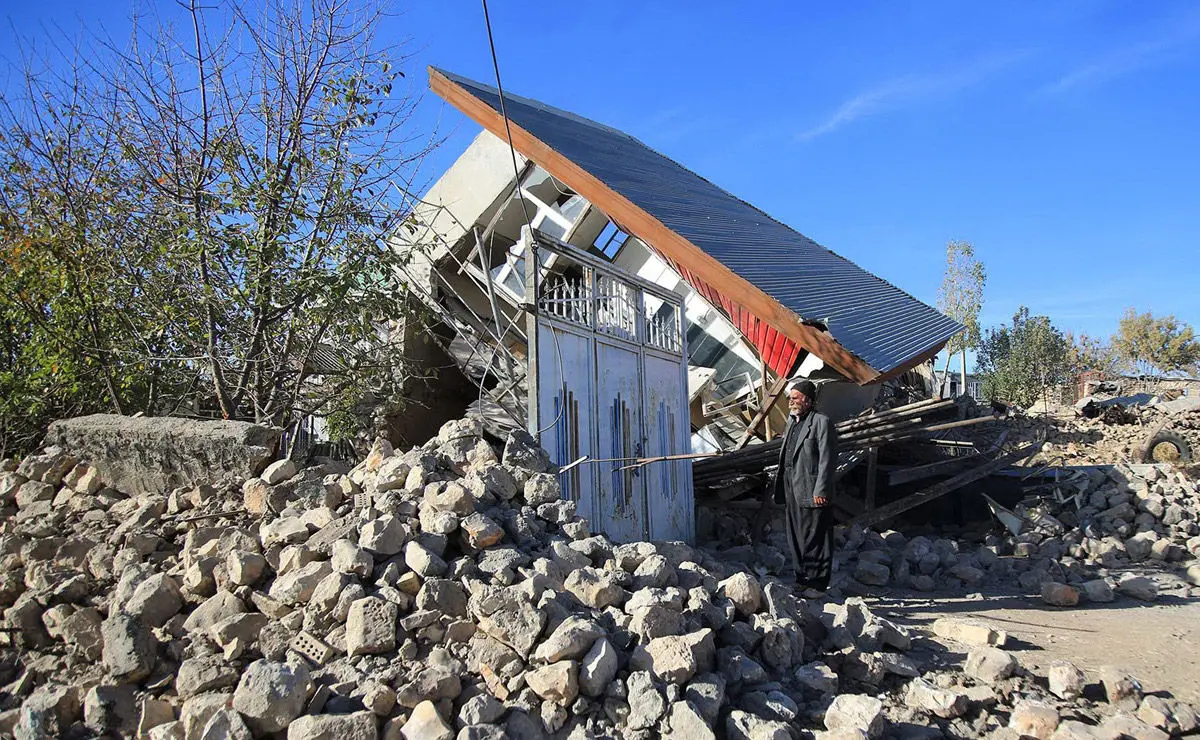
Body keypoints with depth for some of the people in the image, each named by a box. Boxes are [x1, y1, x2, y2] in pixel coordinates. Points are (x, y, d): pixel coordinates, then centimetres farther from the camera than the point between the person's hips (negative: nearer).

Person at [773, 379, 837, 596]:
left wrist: (820, 491, -18)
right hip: (792, 490, 8)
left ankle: (818, 583, 8)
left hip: (811, 492, -8)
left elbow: (827, 459, -14)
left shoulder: (821, 422, -9)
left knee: (814, 538, -1)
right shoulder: (792, 421, 17)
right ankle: (802, 577, 26)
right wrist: (781, 487, 16)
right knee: (796, 537, 14)